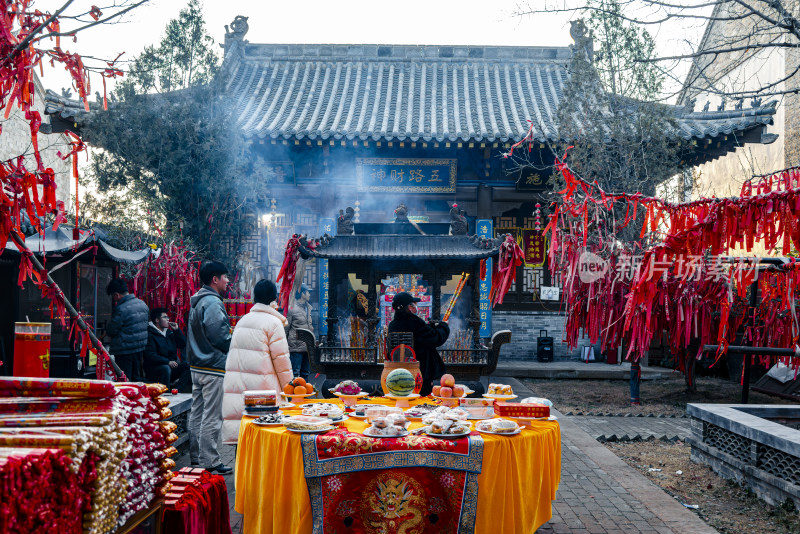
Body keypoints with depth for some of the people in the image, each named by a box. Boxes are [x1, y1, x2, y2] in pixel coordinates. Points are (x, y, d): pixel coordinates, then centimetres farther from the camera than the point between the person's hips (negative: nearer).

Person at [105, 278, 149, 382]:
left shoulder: (121, 309, -19)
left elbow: (111, 331, -13)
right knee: (137, 377, 17)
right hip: (141, 348, 8)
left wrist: (107, 329, 10)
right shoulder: (142, 304, 5)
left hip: (125, 351, -8)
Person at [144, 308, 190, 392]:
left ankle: (177, 391, -25)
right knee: (166, 369, -37)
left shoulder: (169, 332, 17)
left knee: (187, 365, -15)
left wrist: (177, 330, 7)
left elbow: (183, 345, 18)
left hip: (171, 366, 7)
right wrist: (167, 362, -27)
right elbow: (150, 356, -18)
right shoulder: (150, 335, -8)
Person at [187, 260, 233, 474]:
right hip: (214, 368, -10)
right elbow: (219, 337, -23)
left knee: (197, 413, 16)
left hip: (197, 366, 10)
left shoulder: (196, 301, 14)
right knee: (212, 416, -5)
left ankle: (196, 456, 25)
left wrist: (229, 334, 15)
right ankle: (209, 461, -1)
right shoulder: (212, 303, -18)